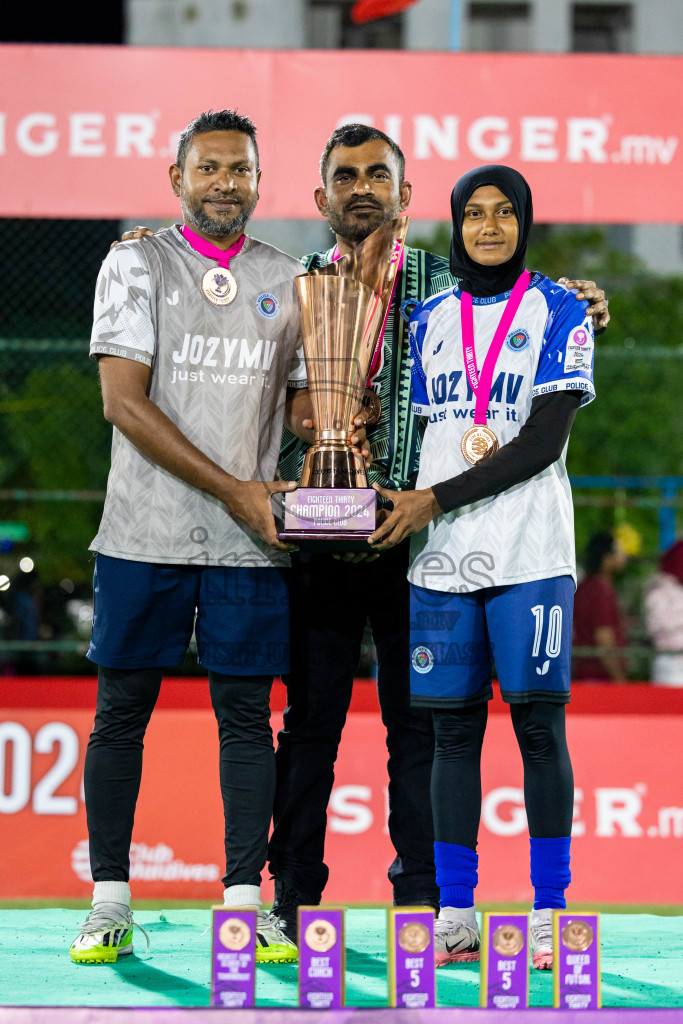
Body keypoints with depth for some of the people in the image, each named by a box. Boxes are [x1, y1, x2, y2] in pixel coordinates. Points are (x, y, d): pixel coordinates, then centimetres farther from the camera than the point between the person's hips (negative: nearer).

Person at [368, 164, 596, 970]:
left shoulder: (560, 312, 2)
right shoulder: (427, 319, 14)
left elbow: (543, 443, -7)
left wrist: (435, 500, -11)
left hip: (529, 555, -3)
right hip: (441, 556, 3)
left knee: (539, 724, -4)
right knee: (454, 729, 2)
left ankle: (548, 913, 1)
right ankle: (455, 917, 6)